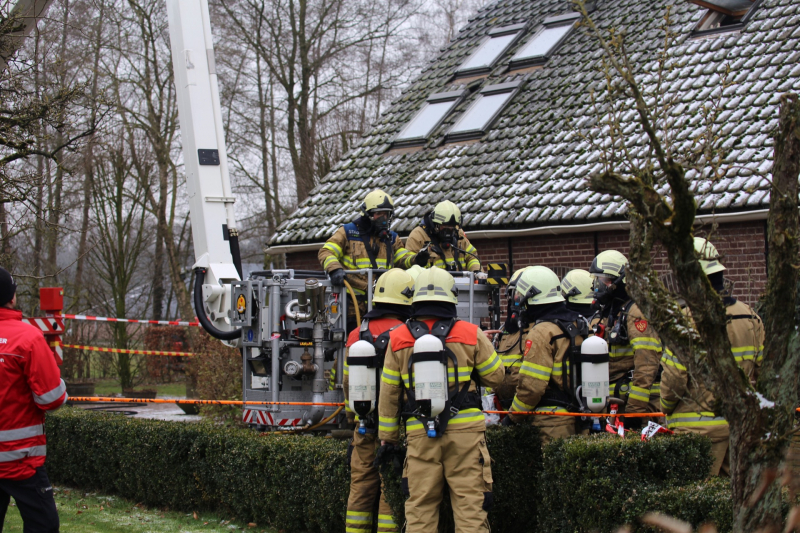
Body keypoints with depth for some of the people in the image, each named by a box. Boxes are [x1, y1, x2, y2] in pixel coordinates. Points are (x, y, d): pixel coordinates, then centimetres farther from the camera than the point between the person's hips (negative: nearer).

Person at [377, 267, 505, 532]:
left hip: (420, 433, 2)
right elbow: (495, 376, 7)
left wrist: (388, 435, 18)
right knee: (470, 505, 0)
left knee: (420, 508, 7)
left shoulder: (398, 339, 4)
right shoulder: (470, 334, -2)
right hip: (465, 430, -2)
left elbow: (388, 393, 8)